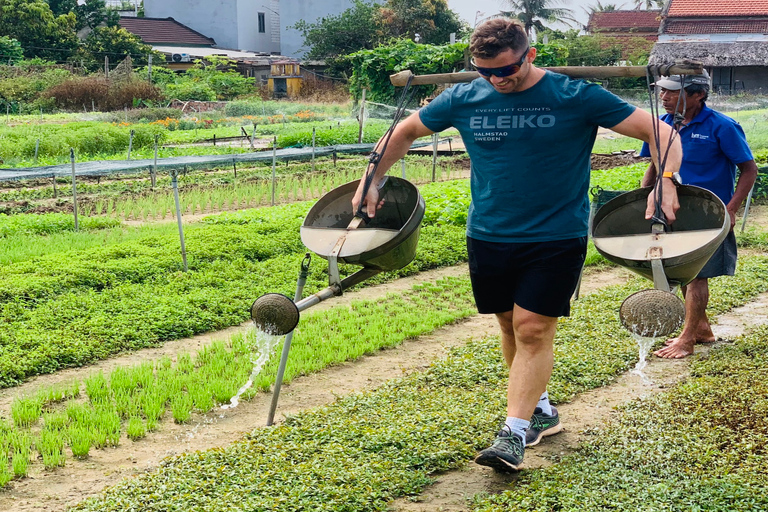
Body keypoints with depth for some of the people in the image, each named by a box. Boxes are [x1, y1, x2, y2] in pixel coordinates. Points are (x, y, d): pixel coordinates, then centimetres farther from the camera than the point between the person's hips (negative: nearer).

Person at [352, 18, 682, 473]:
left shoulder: (577, 98, -10)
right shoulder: (464, 99, 0)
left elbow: (658, 131, -9)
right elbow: (405, 132, 15)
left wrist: (664, 183, -25)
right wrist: (371, 182, 11)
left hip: (557, 237, -4)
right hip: (488, 236, 4)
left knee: (534, 329, -9)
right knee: (511, 326, 12)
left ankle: (515, 432, -3)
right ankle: (541, 408, 32)